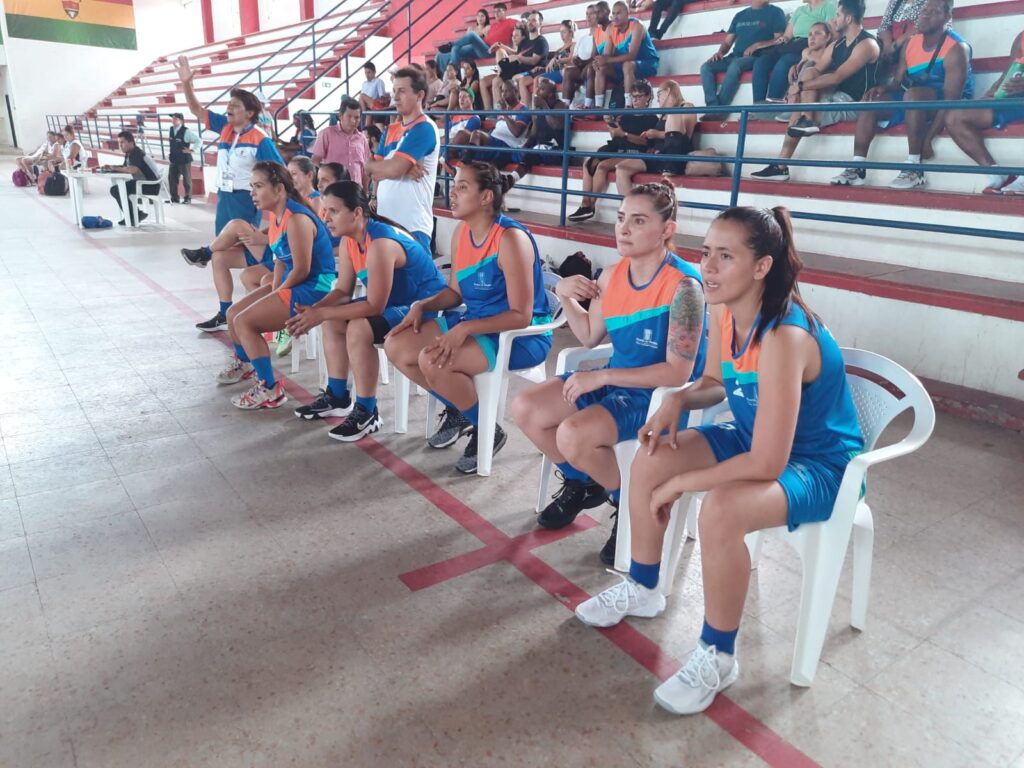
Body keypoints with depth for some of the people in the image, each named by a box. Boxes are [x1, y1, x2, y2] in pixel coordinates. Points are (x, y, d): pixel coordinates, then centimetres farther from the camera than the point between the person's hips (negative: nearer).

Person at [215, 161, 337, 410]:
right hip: (291, 285, 10)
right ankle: (243, 363, 45)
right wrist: (274, 289, -1)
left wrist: (279, 293, -10)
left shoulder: (296, 219, -22)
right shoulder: (276, 215, 7)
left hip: (313, 289, -10)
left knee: (244, 322, -17)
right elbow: (280, 259, 12)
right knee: (233, 313, 16)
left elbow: (302, 270, -22)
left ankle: (269, 390, -8)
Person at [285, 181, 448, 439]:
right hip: (395, 302, 10)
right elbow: (343, 291, 3)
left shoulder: (380, 244, -29)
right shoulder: (349, 239, 0)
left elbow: (374, 306, -29)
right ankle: (337, 397, 17)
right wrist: (313, 310, -16)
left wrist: (321, 314, -26)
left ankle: (367, 413, -14)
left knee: (359, 328, -29)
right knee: (333, 320, 8)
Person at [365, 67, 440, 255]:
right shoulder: (391, 129, 16)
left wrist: (375, 165, 4)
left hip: (412, 224, -8)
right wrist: (404, 168, -11)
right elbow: (373, 171, 7)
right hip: (385, 219, 8)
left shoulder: (424, 128, -9)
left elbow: (393, 169, -18)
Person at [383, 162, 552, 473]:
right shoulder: (461, 232, 4)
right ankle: (456, 411, 18)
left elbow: (521, 315, -23)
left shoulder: (511, 238, -22)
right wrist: (422, 305, -4)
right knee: (396, 346, -2)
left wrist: (464, 328, -30)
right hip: (473, 323, 9)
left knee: (433, 361, -29)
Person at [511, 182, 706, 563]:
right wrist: (565, 296, -4)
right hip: (614, 381, 8)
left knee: (572, 435, -29)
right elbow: (589, 337, 13)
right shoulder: (612, 276, 0)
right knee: (524, 409, -1)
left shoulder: (683, 286, -22)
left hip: (664, 396, -8)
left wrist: (601, 377, -25)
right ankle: (582, 483, 21)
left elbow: (677, 374, -24)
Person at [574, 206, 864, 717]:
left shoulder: (783, 337, -34)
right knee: (649, 461, -1)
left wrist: (680, 484, -25)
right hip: (758, 440, 9)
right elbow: (716, 382, 10)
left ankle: (718, 656, -8)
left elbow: (767, 464, -35)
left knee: (720, 512, -34)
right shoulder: (723, 309, -9)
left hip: (817, 465, -8)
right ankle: (642, 589, 20)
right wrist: (678, 401, -11)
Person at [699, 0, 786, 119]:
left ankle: (719, 109, -35)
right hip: (735, 57, 5)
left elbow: (780, 39, -2)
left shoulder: (775, 12, 9)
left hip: (758, 57, -5)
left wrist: (757, 46, -15)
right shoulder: (740, 15, 24)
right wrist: (720, 52, -2)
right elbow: (727, 42, 21)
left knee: (735, 65, -37)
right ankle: (713, 108, -33)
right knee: (706, 67, -18)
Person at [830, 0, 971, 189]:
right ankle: (857, 168, -20)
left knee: (912, 94, -36)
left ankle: (914, 168, -35)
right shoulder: (911, 44, 4)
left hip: (943, 105, -7)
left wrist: (927, 139, -32)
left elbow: (951, 99, -25)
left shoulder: (956, 48, -17)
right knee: (871, 101, -9)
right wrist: (884, 88, -17)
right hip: (915, 101, 7)